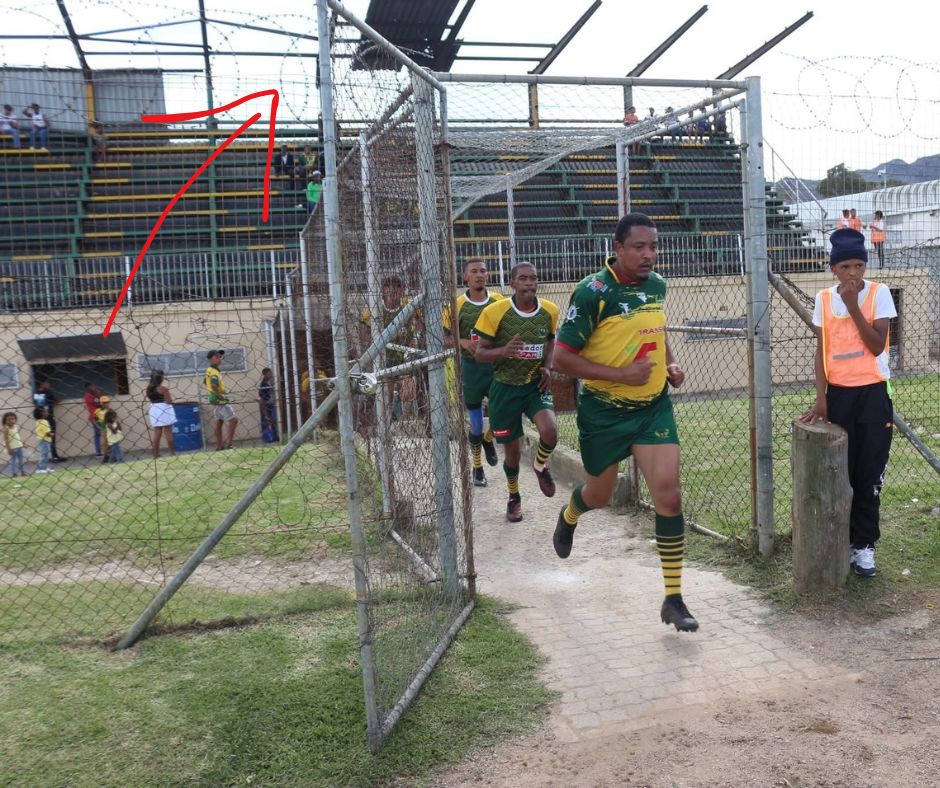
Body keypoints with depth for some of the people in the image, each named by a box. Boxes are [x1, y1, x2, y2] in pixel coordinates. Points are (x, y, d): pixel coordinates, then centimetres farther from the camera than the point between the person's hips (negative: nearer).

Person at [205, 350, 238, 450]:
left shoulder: (209, 370, 12)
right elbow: (214, 385, -32)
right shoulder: (214, 371, -19)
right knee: (233, 420, -8)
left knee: (219, 422, 14)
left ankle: (219, 446, 17)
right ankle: (227, 443, -13)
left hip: (215, 400, 10)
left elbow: (205, 382, 28)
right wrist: (221, 395, -22)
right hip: (219, 401, -10)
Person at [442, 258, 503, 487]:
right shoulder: (456, 304, -4)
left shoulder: (498, 300, 1)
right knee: (476, 422, 7)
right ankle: (477, 468, 25)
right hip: (471, 365, -1)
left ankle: (488, 439, 29)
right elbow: (445, 337, 1)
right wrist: (463, 342, -18)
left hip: (497, 363, 1)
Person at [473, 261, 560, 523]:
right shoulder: (494, 312, -15)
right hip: (505, 387, -1)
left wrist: (547, 367, 0)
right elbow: (480, 354, -10)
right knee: (512, 450, 8)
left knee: (550, 432, -24)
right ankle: (514, 498, 37)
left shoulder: (550, 311, -5)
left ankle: (540, 466, 13)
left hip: (536, 384, 2)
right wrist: (504, 351, -30)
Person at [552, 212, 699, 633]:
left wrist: (670, 363, 3)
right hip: (603, 412, -4)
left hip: (654, 407, 4)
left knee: (669, 496, -7)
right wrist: (621, 374, -24)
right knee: (599, 495, 15)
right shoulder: (592, 292, -18)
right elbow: (562, 357, -18)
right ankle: (569, 516, 54)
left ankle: (673, 599, 4)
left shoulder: (657, 284, 2)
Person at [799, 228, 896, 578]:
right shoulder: (823, 298, 2)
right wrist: (820, 398, -4)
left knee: (869, 474, 2)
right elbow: (821, 351, 2)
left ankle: (864, 544, 14)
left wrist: (853, 305, -17)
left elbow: (877, 346, -14)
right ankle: (842, 540, 18)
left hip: (873, 393, -2)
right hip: (838, 394, 2)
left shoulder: (878, 293, -5)